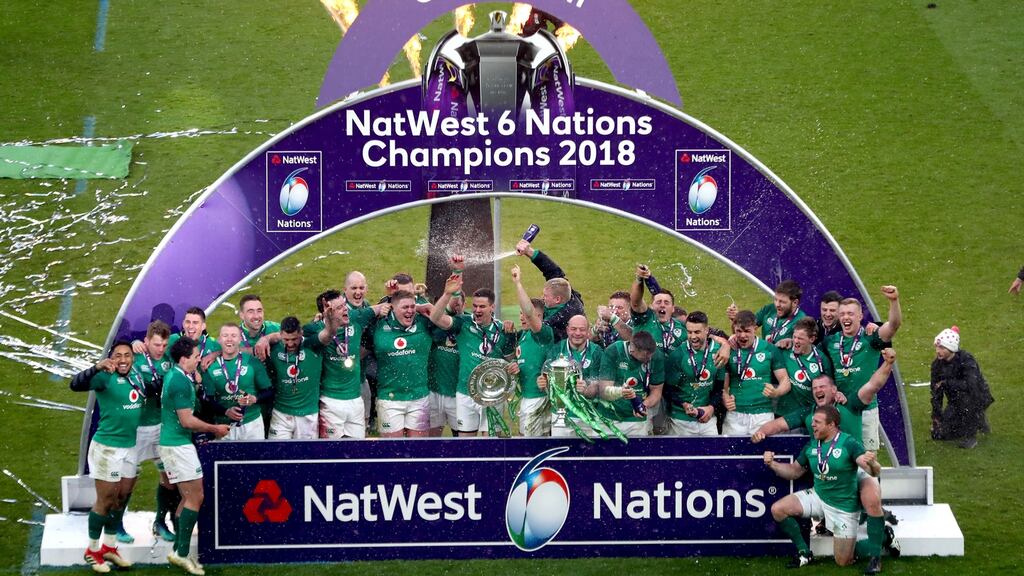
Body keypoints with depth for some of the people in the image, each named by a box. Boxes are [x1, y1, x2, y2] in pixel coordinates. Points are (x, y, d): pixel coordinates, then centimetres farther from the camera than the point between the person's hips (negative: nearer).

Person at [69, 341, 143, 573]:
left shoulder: (137, 378, 5)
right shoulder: (106, 378, -16)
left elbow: (153, 390, 27)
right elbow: (76, 385, -32)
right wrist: (97, 368, -48)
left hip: (130, 447, 7)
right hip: (107, 447, -7)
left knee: (121, 498, 14)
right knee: (105, 500, 0)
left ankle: (109, 547, 28)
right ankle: (92, 550, 13)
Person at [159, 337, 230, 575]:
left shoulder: (174, 375, 11)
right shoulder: (181, 382, -19)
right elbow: (187, 420, -20)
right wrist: (214, 429, -7)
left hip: (173, 443, 10)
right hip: (178, 445, -10)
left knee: (188, 498, 14)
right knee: (195, 497, -8)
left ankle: (178, 550, 14)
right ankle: (182, 553, -9)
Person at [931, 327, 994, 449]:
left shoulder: (965, 360, -26)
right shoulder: (937, 364, -8)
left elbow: (971, 385, -39)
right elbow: (936, 392, -3)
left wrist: (946, 383, -30)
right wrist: (936, 417, -6)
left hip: (978, 398, -6)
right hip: (956, 401, 6)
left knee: (964, 396, -40)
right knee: (938, 434, -2)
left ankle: (971, 436, -21)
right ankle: (977, 421, 20)